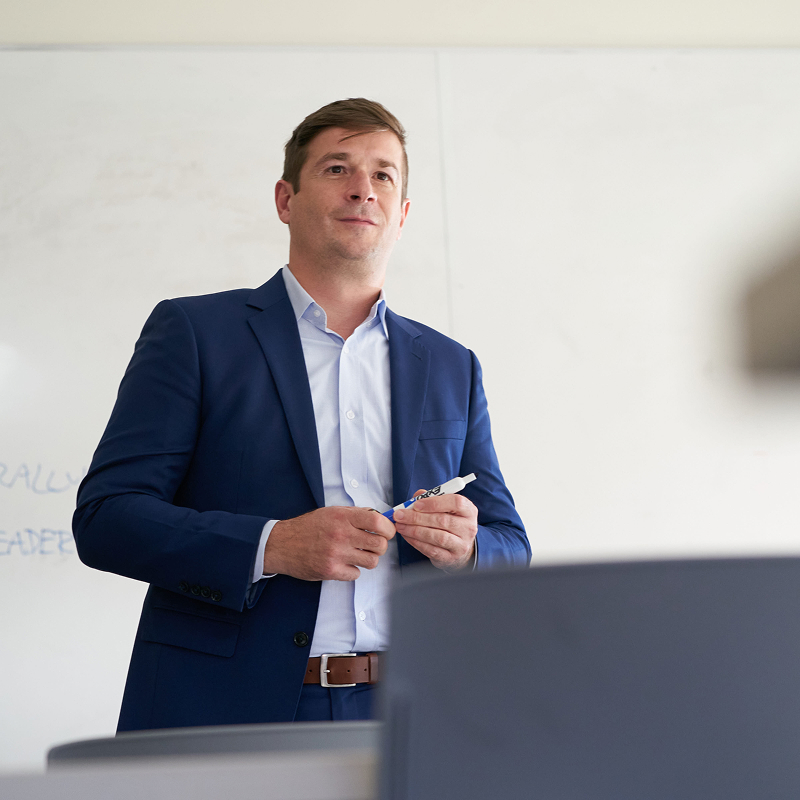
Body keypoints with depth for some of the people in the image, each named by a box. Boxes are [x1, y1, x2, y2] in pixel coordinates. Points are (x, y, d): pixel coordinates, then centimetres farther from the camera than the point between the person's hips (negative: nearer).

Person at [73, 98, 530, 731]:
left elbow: (513, 555, 17)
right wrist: (272, 546, -15)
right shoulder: (192, 333, 5)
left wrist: (465, 548, -6)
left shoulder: (451, 369, 16)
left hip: (399, 721, 5)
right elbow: (105, 517, -3)